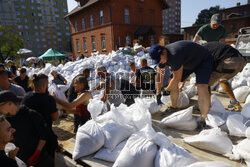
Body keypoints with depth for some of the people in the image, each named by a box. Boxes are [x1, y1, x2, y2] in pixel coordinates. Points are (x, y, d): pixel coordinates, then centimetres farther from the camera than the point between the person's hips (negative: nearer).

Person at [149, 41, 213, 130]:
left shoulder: (174, 56, -40)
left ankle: (203, 120, -21)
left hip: (203, 61, -8)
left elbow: (177, 79, -29)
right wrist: (158, 92, -3)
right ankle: (173, 107, 18)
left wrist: (167, 90, -14)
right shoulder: (163, 56, -13)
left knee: (202, 88, -27)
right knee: (172, 82, 1)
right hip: (187, 62, 8)